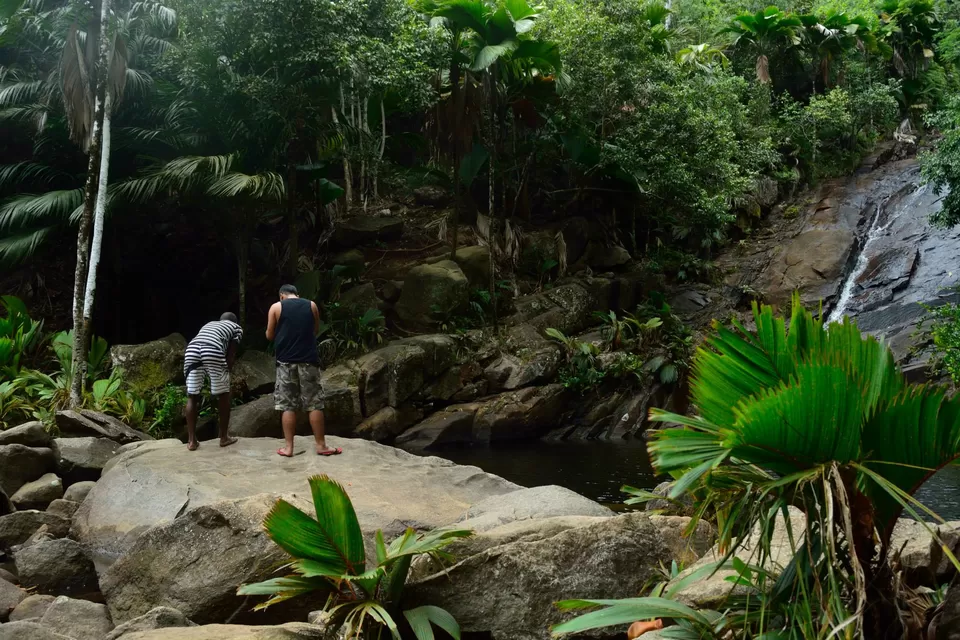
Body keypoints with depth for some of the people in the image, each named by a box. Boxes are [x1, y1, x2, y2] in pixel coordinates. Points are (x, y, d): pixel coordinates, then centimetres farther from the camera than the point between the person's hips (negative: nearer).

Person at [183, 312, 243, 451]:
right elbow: (230, 355, 16)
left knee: (192, 396, 13)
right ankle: (224, 437, 21)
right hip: (213, 353, -4)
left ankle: (191, 441, 13)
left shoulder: (209, 324, 42)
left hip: (192, 351, 4)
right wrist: (226, 372, 23)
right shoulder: (236, 327, 28)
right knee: (223, 395, 13)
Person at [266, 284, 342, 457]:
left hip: (286, 361, -1)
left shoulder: (276, 307, 3)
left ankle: (288, 447, 3)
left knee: (288, 406, 3)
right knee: (314, 404, 4)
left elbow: (269, 336, 6)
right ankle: (321, 445, 6)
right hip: (308, 360, 1)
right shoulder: (311, 305, 8)